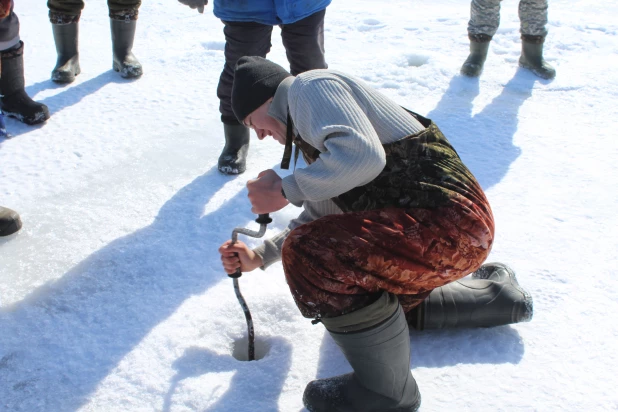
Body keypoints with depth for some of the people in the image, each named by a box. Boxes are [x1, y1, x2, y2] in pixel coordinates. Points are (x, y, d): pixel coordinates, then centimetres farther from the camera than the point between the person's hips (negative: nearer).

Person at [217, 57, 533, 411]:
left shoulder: (309, 85, -8)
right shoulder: (310, 127, 24)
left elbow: (361, 155, -27)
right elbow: (320, 217, 33)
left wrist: (283, 191, -14)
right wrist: (259, 257, 30)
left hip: (451, 222, -11)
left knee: (308, 255, -23)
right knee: (369, 301, 30)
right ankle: (494, 294, 34)